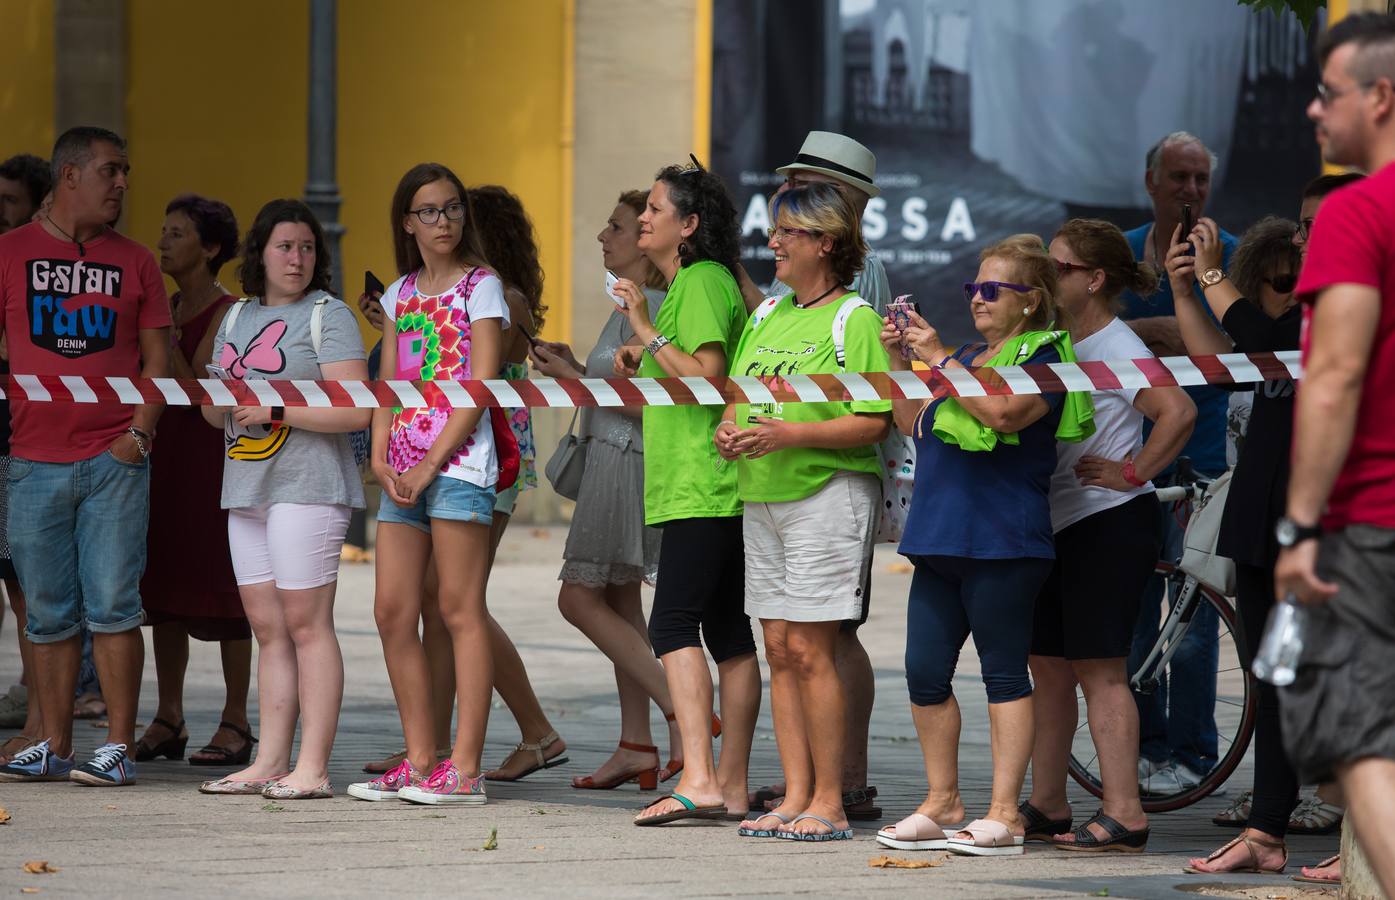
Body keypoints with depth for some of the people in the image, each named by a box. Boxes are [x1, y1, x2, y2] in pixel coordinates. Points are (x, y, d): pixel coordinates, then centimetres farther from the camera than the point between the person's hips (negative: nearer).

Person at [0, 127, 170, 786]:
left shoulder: (133, 262, 9)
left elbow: (157, 360, 8)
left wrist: (140, 434, -6)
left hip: (114, 460, 0)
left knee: (112, 605, -5)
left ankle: (118, 748, -2)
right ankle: (55, 748, 10)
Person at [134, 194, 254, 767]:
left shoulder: (229, 314, -10)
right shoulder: (166, 307, 12)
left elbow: (196, 391, -19)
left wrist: (165, 334, -19)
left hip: (217, 456, -7)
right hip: (166, 456, 7)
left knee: (223, 588, -4)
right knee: (164, 589, 8)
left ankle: (235, 724, 1)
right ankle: (168, 721, 13)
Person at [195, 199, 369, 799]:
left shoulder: (328, 316, -4)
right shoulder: (238, 316, 18)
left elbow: (356, 411, -14)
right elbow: (216, 412, 22)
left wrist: (275, 408, -17)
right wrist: (219, 402, -2)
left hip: (307, 488, -7)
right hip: (247, 490, 7)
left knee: (306, 624, -8)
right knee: (267, 629, 8)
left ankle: (312, 769, -9)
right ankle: (269, 763, 10)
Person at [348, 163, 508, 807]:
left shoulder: (480, 286, -1)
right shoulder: (400, 294, 18)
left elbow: (481, 385, -9)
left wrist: (430, 463, -13)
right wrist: (381, 458, -1)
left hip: (458, 461, -6)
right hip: (404, 469, 7)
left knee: (459, 609, -7)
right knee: (393, 611, 2)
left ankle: (465, 769, -8)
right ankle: (419, 761, 9)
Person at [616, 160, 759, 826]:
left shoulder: (703, 282, -10)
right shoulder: (691, 283, 22)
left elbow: (709, 375, -21)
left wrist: (649, 332, -17)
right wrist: (640, 370, 17)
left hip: (703, 489, -11)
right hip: (717, 493, 11)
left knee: (674, 625, -16)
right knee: (728, 634, 9)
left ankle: (698, 778, -24)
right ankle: (731, 785, 10)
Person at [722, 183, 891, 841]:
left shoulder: (853, 320, -7)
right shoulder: (767, 315, 16)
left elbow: (873, 423, -14)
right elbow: (740, 394, 22)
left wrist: (788, 434, -21)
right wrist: (730, 429, 0)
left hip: (828, 492, -8)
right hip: (763, 495, 8)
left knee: (808, 648, -10)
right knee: (779, 648, 6)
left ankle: (828, 803, -5)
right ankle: (796, 797, 10)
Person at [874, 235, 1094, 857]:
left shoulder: (1044, 356, -4)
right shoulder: (968, 358, 20)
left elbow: (1003, 411, -21)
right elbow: (913, 423, 21)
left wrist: (938, 360, -16)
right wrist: (899, 359, 9)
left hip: (1002, 542, -8)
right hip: (940, 539, 8)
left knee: (1004, 672, -4)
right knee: (924, 671, 5)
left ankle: (1005, 813, -3)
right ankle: (942, 802, 15)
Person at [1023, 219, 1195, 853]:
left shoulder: (1117, 347, -13)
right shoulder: (1059, 345, 14)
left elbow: (1179, 413, -26)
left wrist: (1131, 472, -19)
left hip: (1111, 521, -9)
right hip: (1060, 525, 9)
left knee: (1098, 668, -10)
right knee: (1048, 665, 11)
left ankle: (1123, 814, -10)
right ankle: (1046, 805, 18)